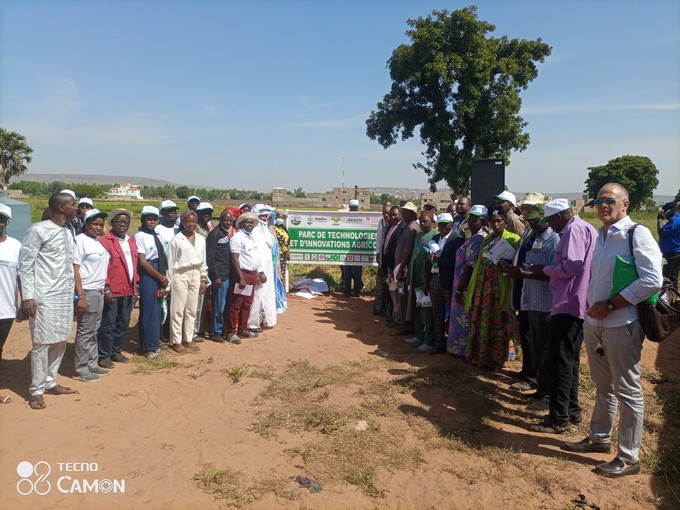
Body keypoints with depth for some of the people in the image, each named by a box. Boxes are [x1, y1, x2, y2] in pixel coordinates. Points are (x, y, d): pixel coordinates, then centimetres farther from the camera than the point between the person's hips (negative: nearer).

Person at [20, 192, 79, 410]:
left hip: (65, 297, 7)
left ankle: (50, 382, 23)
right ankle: (36, 391, 9)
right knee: (42, 343, -1)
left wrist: (71, 294, 15)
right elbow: (25, 265, -9)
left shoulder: (67, 233, 13)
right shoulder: (38, 230, -9)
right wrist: (28, 296, -14)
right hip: (44, 297, -7)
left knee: (60, 341, 10)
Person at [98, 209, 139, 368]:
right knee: (108, 325, 0)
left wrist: (135, 285, 12)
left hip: (128, 290, 7)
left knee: (123, 324, 14)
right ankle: (104, 355, 12)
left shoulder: (131, 241, 13)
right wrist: (106, 288, -16)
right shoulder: (105, 240, -8)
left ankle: (116, 351, 27)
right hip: (111, 291, -7)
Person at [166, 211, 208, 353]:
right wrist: (169, 281, -5)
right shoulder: (176, 239, -6)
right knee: (178, 310, 2)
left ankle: (188, 339, 20)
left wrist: (203, 279, 9)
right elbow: (171, 262, -4)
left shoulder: (201, 239, 7)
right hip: (180, 275, -4)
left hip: (196, 275, 5)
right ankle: (176, 341, 10)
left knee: (191, 310, 10)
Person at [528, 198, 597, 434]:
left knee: (559, 361, -7)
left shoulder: (574, 230, -12)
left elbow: (573, 265, -22)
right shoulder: (585, 228, 19)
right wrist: (549, 270, 12)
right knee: (570, 359, 17)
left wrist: (545, 269, -9)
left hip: (569, 304, -11)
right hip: (577, 304, 11)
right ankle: (572, 410, 25)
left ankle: (559, 419, -2)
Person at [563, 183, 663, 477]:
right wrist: (592, 307, 8)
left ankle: (628, 457, 16)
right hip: (594, 323, 8)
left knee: (627, 392, 4)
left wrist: (610, 305, -19)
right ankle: (599, 438, 36)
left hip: (622, 326, -8)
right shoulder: (601, 236, 12)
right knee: (603, 386, 20)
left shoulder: (636, 234, -12)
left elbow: (652, 281, -20)